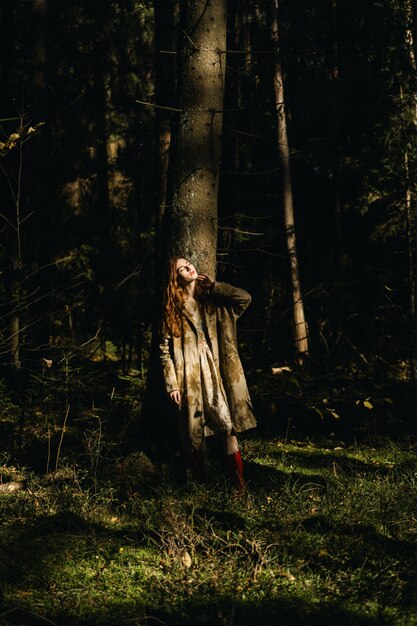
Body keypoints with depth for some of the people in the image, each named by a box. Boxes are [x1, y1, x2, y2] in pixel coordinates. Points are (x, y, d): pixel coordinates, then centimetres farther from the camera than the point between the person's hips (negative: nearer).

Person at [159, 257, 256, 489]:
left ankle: (239, 484, -7)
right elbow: (165, 348, 2)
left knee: (229, 426, -9)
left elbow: (245, 298, -4)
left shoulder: (212, 299, 11)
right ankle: (200, 485, 13)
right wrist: (172, 383, -6)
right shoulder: (173, 308, 7)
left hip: (215, 372, 1)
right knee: (194, 434, 1)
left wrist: (213, 285, 0)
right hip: (189, 376, -1)